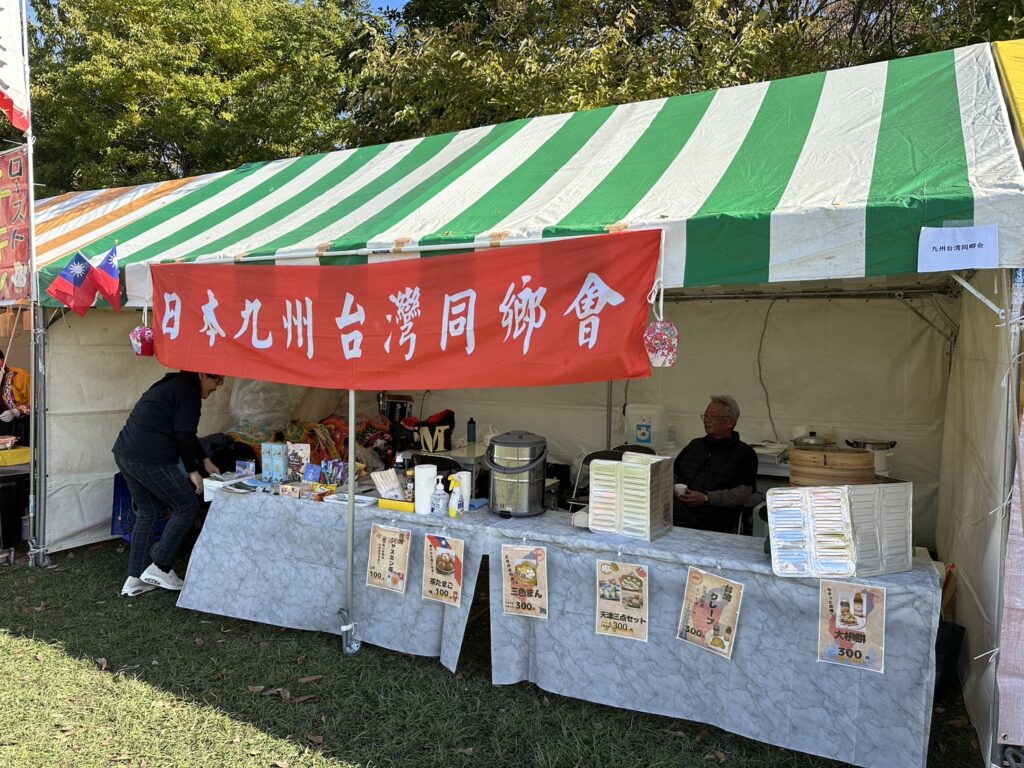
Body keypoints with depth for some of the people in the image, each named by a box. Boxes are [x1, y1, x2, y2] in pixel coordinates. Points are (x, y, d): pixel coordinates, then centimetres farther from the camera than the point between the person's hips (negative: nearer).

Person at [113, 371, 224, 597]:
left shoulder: (174, 384, 22)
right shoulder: (188, 392, -9)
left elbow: (184, 432, 28)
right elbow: (184, 436, -15)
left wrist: (204, 460, 29)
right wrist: (193, 471, -6)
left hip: (124, 453, 10)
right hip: (149, 458, -10)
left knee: (148, 513, 19)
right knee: (187, 506, 1)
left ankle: (135, 578, 21)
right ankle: (160, 568, 4)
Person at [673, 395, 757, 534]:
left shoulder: (744, 453, 11)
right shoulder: (695, 444, 30)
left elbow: (744, 493, -1)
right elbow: (672, 471, 27)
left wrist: (706, 498, -12)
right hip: (678, 503, 5)